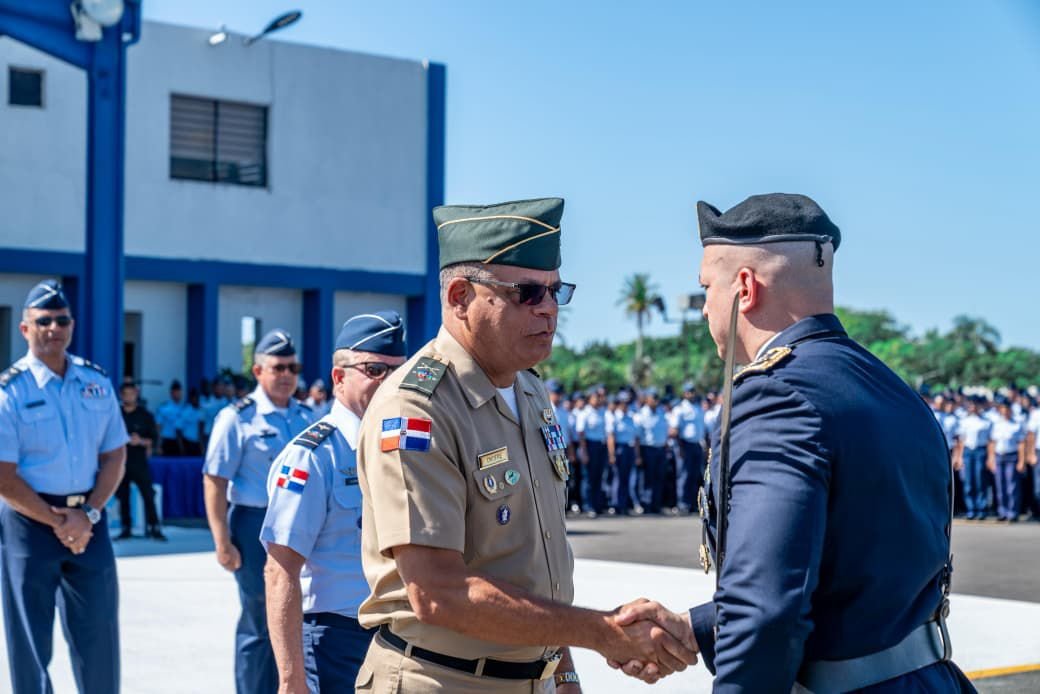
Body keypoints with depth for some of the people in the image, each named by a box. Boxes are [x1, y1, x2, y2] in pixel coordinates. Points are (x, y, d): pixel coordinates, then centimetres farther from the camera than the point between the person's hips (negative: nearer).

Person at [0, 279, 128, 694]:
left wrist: (87, 515, -7)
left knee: (98, 633, 9)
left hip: (89, 521, 4)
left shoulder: (97, 382, 6)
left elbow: (115, 456, 6)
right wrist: (57, 522, -13)